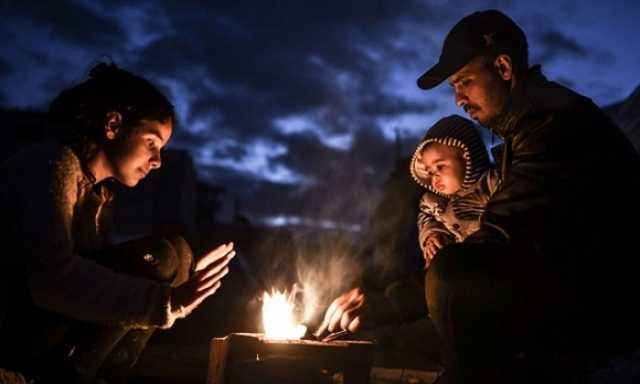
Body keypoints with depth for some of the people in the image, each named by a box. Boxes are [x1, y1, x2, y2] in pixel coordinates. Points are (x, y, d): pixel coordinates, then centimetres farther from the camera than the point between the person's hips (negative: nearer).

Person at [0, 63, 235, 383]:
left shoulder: (98, 191, 12)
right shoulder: (53, 165, -15)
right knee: (158, 257, -19)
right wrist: (167, 300, -32)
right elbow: (52, 279, -29)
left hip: (51, 325, 9)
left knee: (176, 253, 8)